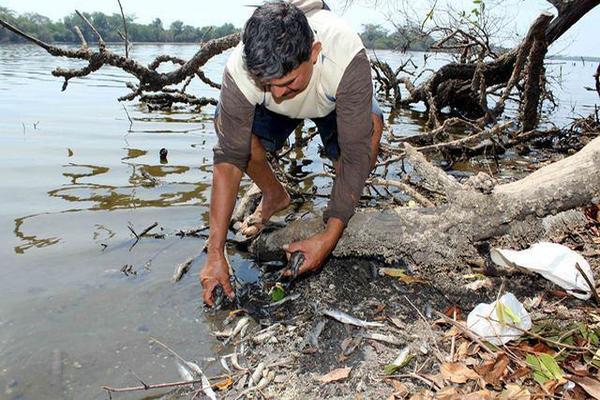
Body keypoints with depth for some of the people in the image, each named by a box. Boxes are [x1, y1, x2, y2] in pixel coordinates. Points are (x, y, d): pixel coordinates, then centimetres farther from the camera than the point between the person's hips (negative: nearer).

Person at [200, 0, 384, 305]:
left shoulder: (348, 57, -42)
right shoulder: (239, 71, -37)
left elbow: (356, 154, -40)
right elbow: (229, 157, -34)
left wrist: (330, 237, -44)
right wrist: (215, 253, -36)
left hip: (334, 100, -1)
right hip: (277, 112, 2)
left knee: (370, 124, -34)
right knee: (227, 124, -27)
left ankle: (336, 213, -8)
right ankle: (275, 196, 0)